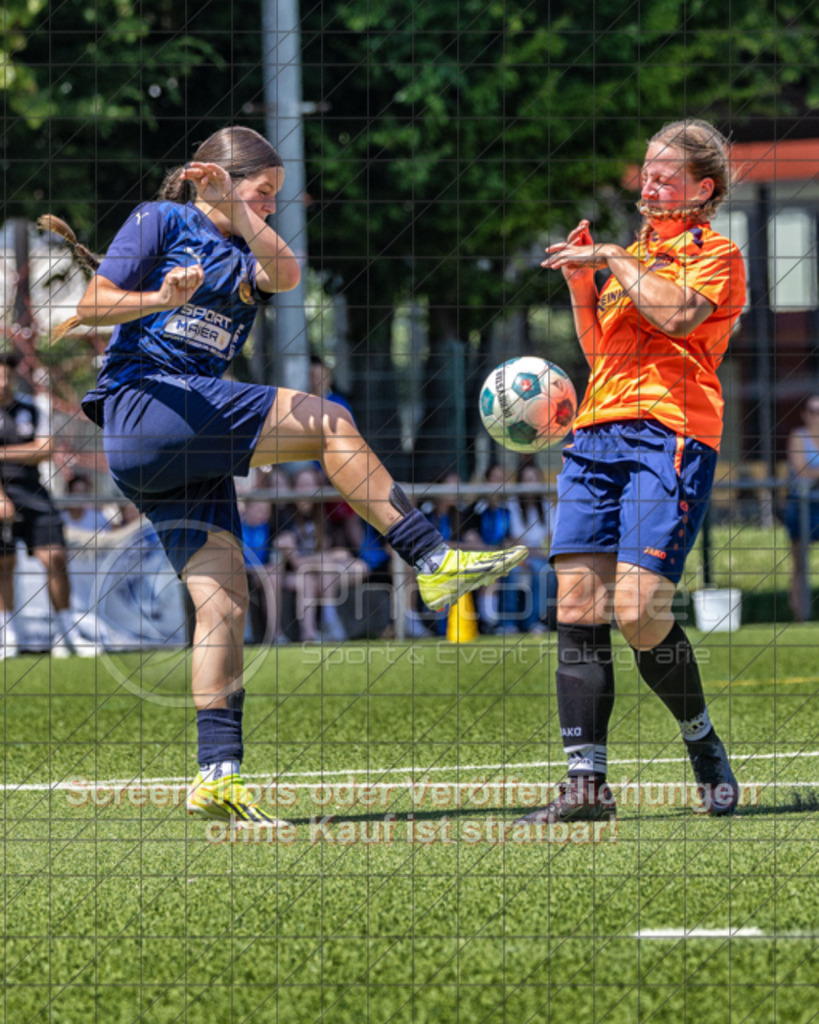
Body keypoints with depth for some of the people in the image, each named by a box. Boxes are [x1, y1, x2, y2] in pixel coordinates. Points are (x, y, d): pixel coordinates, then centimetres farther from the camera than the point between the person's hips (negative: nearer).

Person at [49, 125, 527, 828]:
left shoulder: (244, 255, 22)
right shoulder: (161, 222, 7)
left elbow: (285, 274, -2)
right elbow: (92, 303, -1)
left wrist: (234, 208, -14)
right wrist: (161, 299, -18)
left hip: (194, 455, 7)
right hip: (142, 407, -7)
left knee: (225, 601, -5)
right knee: (327, 422, -19)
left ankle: (218, 775, -9)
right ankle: (434, 563, -19)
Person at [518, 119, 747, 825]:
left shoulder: (716, 255, 4)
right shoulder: (634, 256, 26)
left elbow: (677, 315, -15)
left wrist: (612, 261, -7)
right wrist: (581, 286, 15)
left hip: (669, 434, -7)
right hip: (598, 430, 7)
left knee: (639, 610, -17)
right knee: (577, 606, -6)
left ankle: (703, 744, 8)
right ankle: (587, 783, -7)